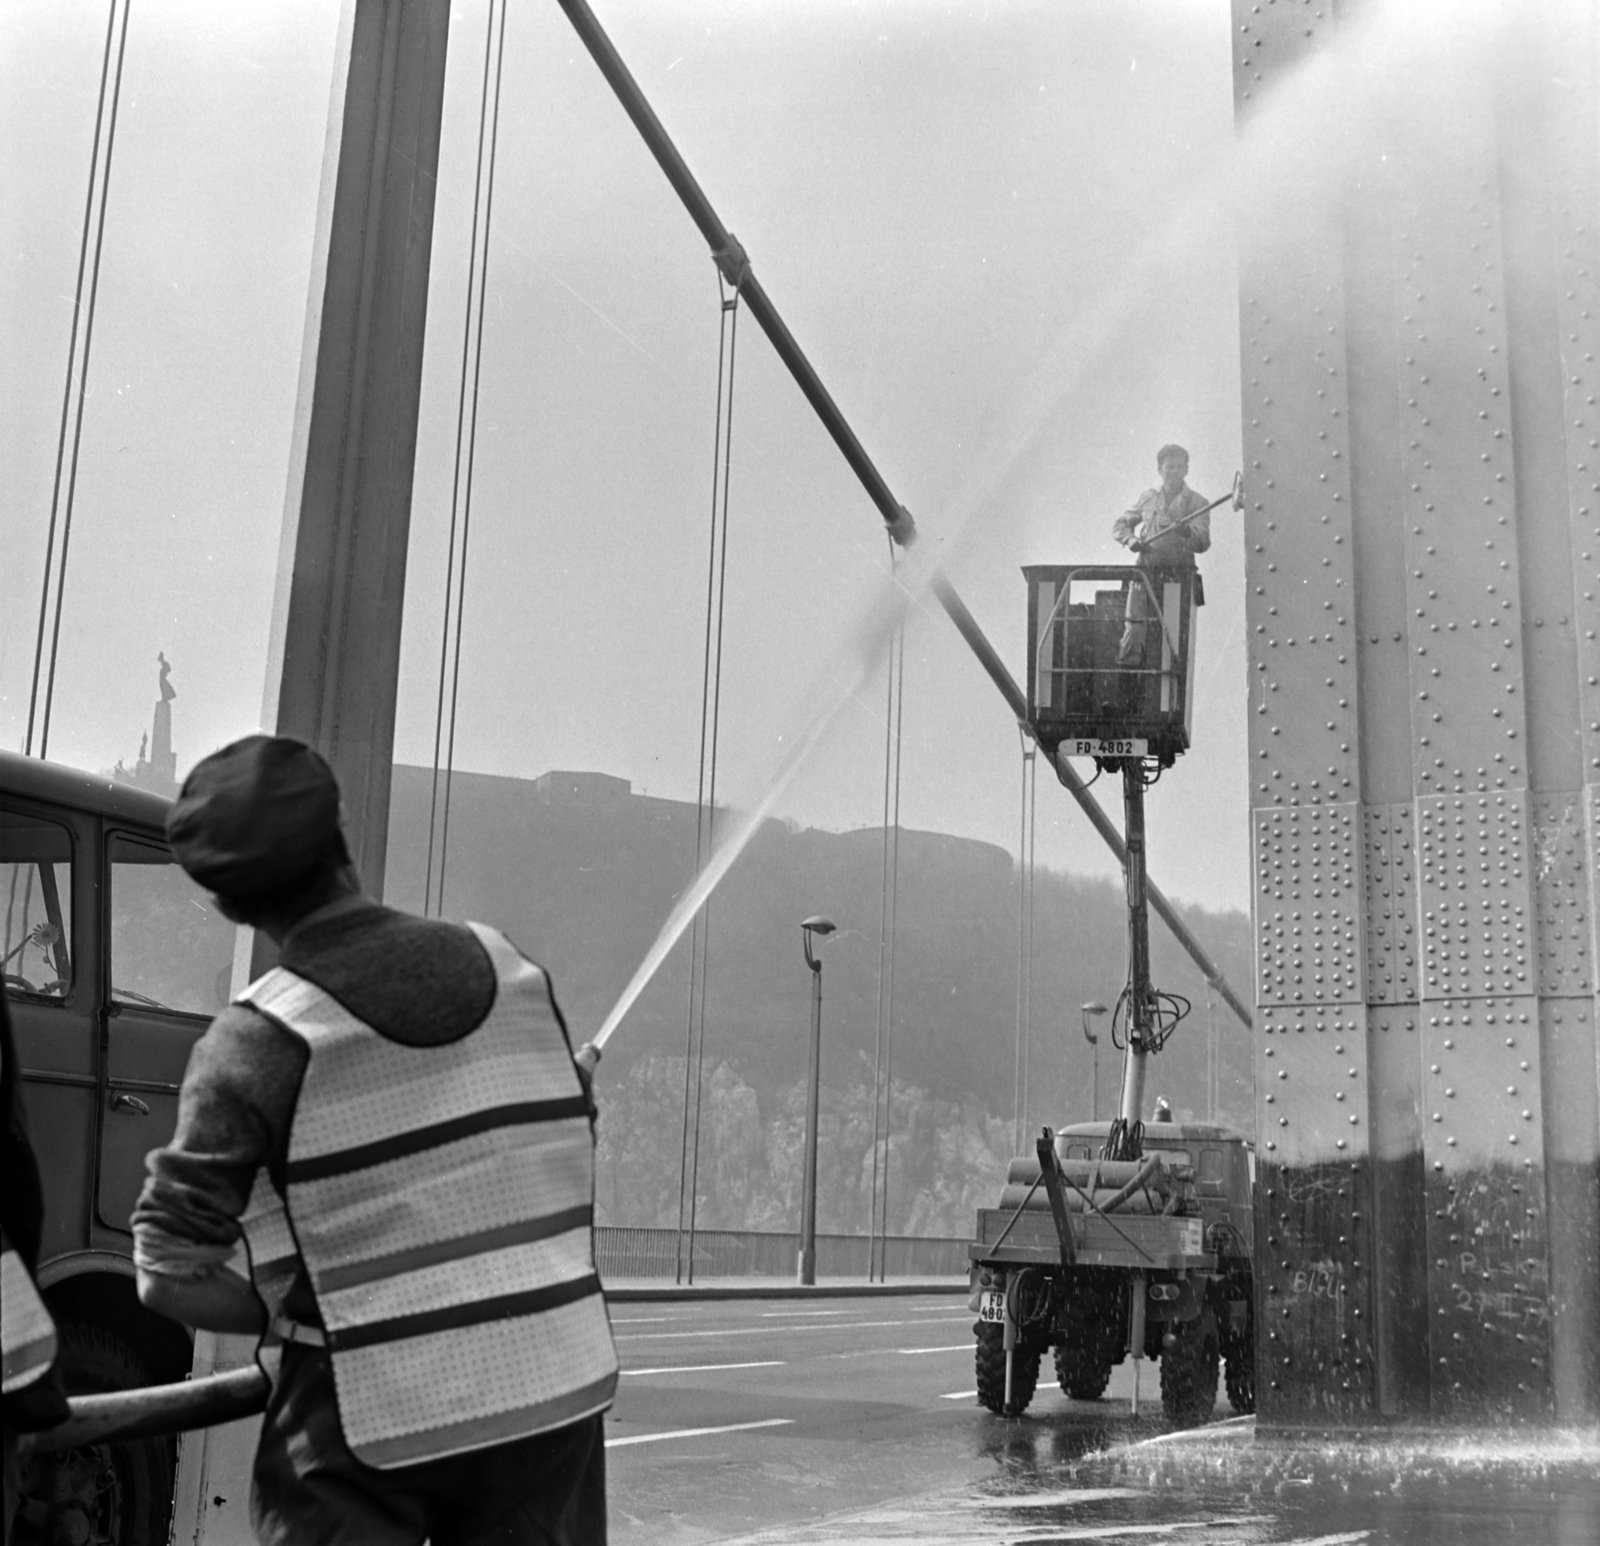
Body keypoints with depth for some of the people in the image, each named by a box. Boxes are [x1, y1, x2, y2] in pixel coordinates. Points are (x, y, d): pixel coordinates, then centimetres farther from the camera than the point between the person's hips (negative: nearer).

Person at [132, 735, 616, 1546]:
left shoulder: (260, 1038, -12)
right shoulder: (508, 970, 1)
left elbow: (171, 1274, -12)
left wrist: (287, 1321, 4)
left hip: (371, 1422, -4)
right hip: (553, 1391, 5)